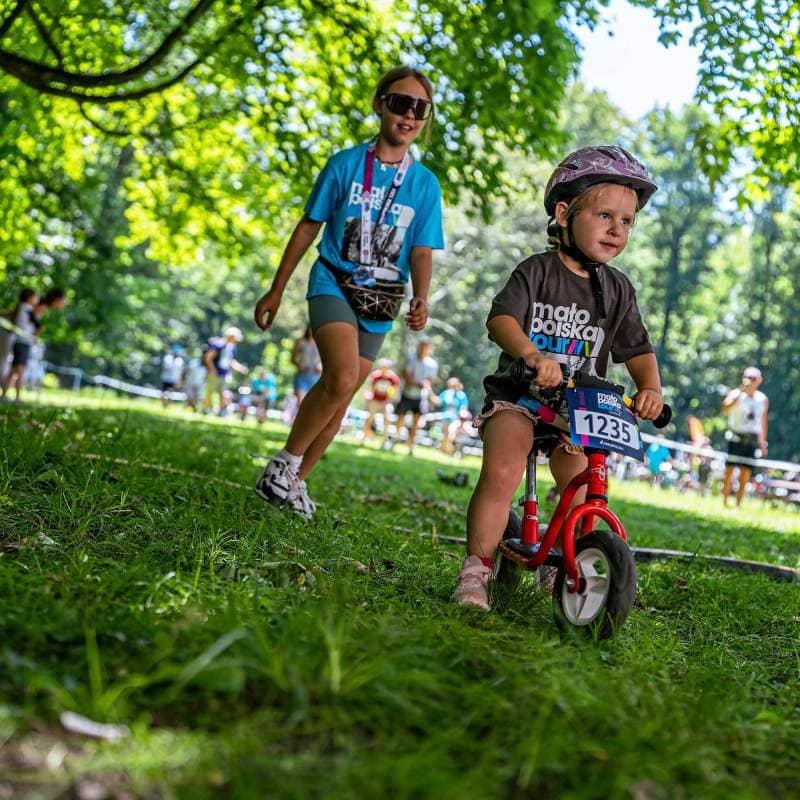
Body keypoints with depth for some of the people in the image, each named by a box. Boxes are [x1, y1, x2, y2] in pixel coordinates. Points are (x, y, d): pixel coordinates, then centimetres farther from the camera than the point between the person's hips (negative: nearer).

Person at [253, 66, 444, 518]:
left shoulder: (425, 183, 2)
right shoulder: (346, 164, -2)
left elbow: (423, 250, 1)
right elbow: (309, 227, 4)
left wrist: (421, 299, -19)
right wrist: (277, 291, 5)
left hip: (381, 300, 3)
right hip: (334, 282, -3)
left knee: (340, 399, 6)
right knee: (342, 377, -26)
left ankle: (295, 482, 21)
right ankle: (285, 461, -8)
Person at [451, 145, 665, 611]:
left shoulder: (618, 290, 7)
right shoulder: (537, 271, -6)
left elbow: (638, 350, 7)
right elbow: (501, 319, -20)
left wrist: (651, 388, -14)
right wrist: (532, 355, -40)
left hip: (578, 410, 4)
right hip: (517, 397, -4)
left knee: (582, 493, -7)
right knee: (501, 474, -25)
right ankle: (476, 571, -14)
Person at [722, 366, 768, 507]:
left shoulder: (763, 399, 9)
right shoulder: (735, 394, -5)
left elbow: (763, 422, 18)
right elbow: (726, 408, -26)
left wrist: (763, 443, 17)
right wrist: (741, 392, -31)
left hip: (752, 440, 4)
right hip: (736, 437, -3)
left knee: (746, 472, 2)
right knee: (730, 469, -6)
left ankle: (738, 503, 8)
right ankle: (724, 502, -2)